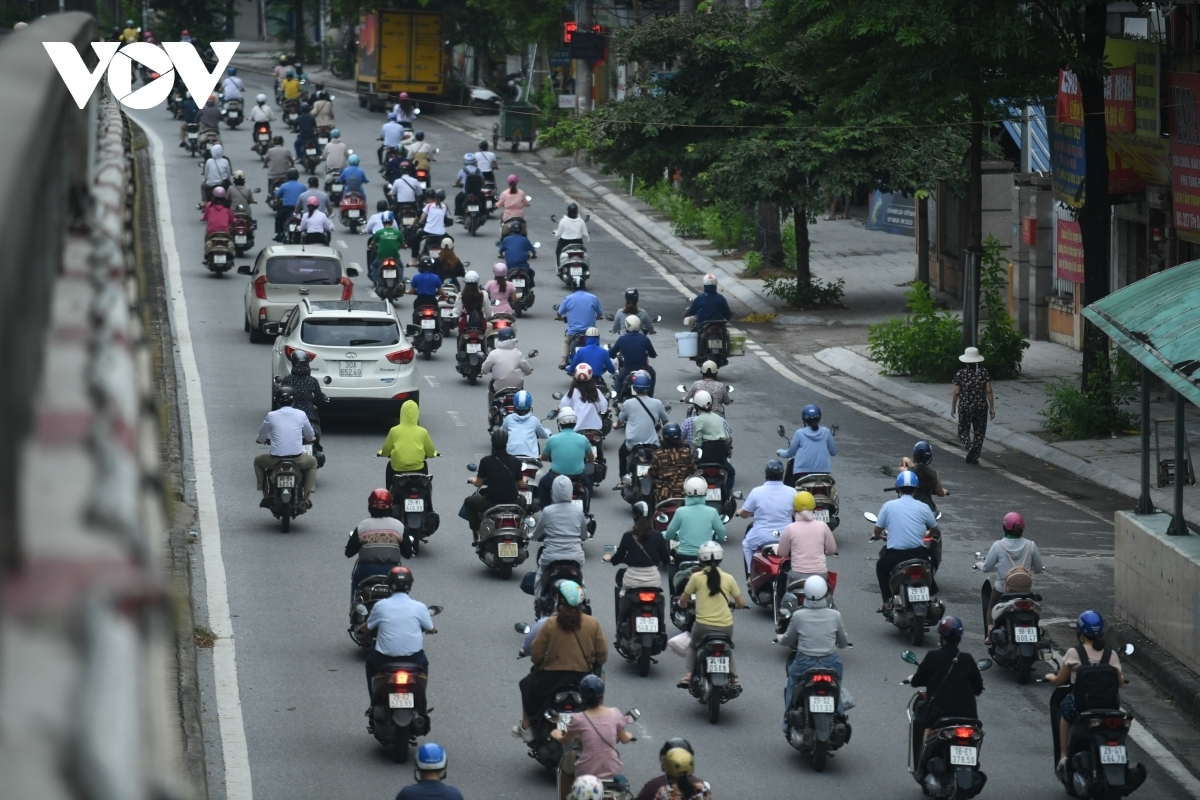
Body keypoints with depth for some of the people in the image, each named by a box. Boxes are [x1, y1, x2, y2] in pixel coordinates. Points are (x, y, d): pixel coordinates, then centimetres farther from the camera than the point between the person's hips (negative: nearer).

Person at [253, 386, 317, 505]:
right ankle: (306, 498, 23)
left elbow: (261, 438, 9)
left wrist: (263, 440, 34)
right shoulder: (301, 415, 0)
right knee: (313, 462, 34)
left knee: (258, 461, 32)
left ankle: (266, 497, 25)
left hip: (275, 459, -1)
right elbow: (310, 436, 14)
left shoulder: (271, 416, -3)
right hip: (298, 459, 1)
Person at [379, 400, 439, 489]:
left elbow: (385, 452, 5)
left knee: (389, 466, 33)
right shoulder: (423, 432, -1)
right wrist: (434, 453, 31)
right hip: (417, 469, 0)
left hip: (397, 469, 0)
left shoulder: (394, 431, -2)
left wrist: (381, 452, 28)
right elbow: (431, 453, 8)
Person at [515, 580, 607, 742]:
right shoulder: (592, 624, -8)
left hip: (552, 678, -2)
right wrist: (591, 666, 17)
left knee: (528, 685, 29)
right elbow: (602, 654, -4)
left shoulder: (550, 624, -14)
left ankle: (526, 729, 33)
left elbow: (536, 654, -9)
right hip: (582, 678, 2)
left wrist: (539, 664, 14)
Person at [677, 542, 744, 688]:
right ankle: (733, 677, 18)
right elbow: (741, 603, 7)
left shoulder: (697, 577, -3)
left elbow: (683, 601, 5)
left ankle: (689, 674, 8)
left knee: (692, 647, 28)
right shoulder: (728, 578, 1)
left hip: (703, 625, -2)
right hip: (725, 626, 2)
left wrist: (684, 604, 29)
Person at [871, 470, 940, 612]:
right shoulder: (923, 507, 3)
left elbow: (877, 532, 10)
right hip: (918, 553, 1)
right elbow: (935, 530, 18)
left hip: (894, 555, 0)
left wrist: (877, 535, 35)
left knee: (881, 567, 32)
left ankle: (887, 601, 20)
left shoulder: (889, 506, 2)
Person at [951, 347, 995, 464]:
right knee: (979, 432, 13)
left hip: (965, 407, -2)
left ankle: (970, 447, -17)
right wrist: (992, 408, 1)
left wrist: (953, 407, 7)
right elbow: (989, 391, -5)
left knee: (963, 431, 11)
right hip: (981, 407, 2)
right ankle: (975, 457, 10)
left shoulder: (960, 374, -8)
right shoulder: (984, 373, -4)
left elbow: (956, 392, -6)